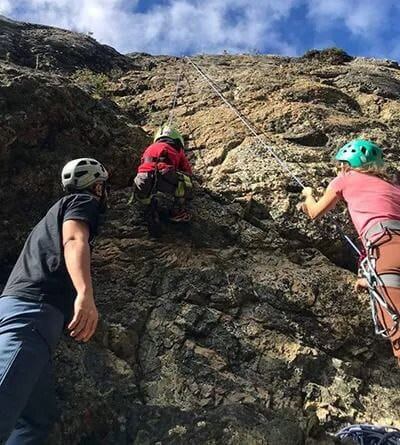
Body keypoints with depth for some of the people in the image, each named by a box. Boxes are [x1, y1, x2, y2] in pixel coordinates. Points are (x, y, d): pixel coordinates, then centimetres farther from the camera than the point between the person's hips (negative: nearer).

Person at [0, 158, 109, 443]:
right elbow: (74, 239, -13)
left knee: (38, 417, 9)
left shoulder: (57, 212, 36)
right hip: (32, 307, -10)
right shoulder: (83, 202, 9)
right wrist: (85, 294, -30)